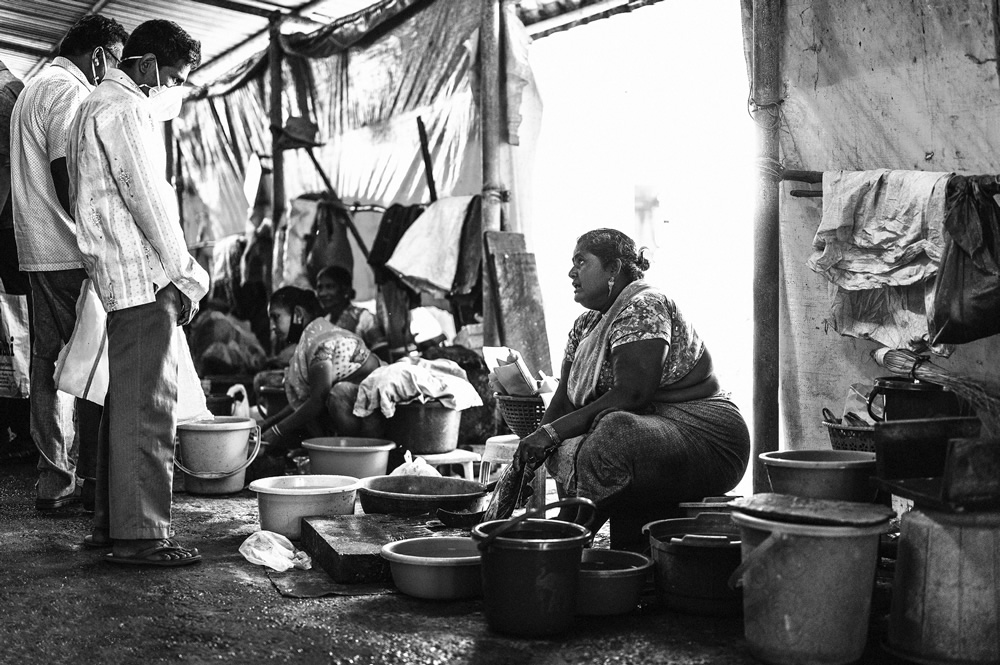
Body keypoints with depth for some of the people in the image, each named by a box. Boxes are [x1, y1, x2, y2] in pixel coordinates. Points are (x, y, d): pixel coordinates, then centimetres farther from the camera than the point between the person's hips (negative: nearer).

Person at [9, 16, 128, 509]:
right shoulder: (70, 92, -8)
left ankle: (52, 481, 13)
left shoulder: (32, 90, 23)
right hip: (72, 254, -10)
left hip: (36, 252, 10)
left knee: (48, 360, 9)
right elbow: (70, 184, -18)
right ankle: (93, 478, 0)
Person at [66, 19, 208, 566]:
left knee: (125, 402, 13)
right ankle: (139, 535, -5)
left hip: (123, 280, 11)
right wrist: (186, 275, -9)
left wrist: (179, 274, 16)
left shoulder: (95, 107, 25)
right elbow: (147, 198, -15)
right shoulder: (124, 109, -8)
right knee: (147, 405, -9)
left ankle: (109, 524, 20)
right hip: (144, 277, -11)